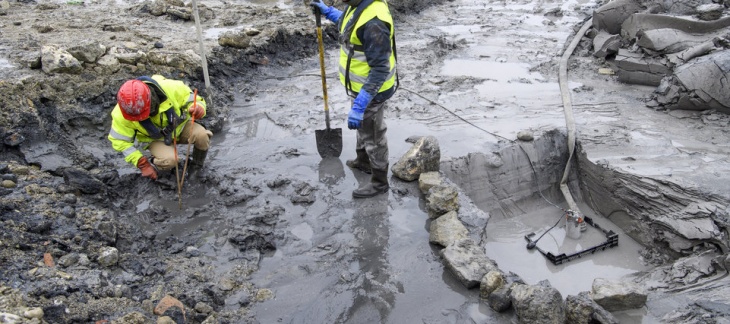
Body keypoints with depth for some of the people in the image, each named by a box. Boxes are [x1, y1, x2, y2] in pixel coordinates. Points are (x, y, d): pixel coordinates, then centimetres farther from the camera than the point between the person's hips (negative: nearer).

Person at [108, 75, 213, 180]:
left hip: (180, 127, 1)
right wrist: (142, 164, -17)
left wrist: (198, 107, -42)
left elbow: (191, 100, -17)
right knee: (169, 160, -31)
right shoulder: (121, 114, -27)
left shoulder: (170, 88, -32)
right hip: (156, 139, -1)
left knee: (201, 135, -29)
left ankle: (198, 165, 0)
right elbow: (120, 141, -13)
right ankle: (151, 163, 4)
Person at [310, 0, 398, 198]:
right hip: (363, 86, 9)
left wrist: (359, 105, -33)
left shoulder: (374, 21, -34)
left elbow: (380, 69, -32)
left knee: (373, 137, 10)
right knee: (363, 128, 29)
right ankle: (363, 162, 53)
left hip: (370, 91, -9)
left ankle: (379, 182, 31)